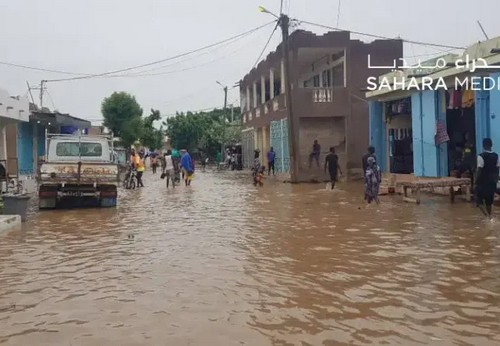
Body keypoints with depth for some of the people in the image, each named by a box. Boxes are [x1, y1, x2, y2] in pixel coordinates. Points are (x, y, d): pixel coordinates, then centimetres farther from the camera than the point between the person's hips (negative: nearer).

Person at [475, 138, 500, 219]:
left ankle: (487, 216, -12)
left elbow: (479, 170, -16)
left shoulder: (481, 156, -15)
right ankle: (489, 217, 18)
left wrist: (476, 181, -8)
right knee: (489, 201, 15)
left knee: (479, 200, 5)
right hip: (492, 182, 5)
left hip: (482, 182, -5)